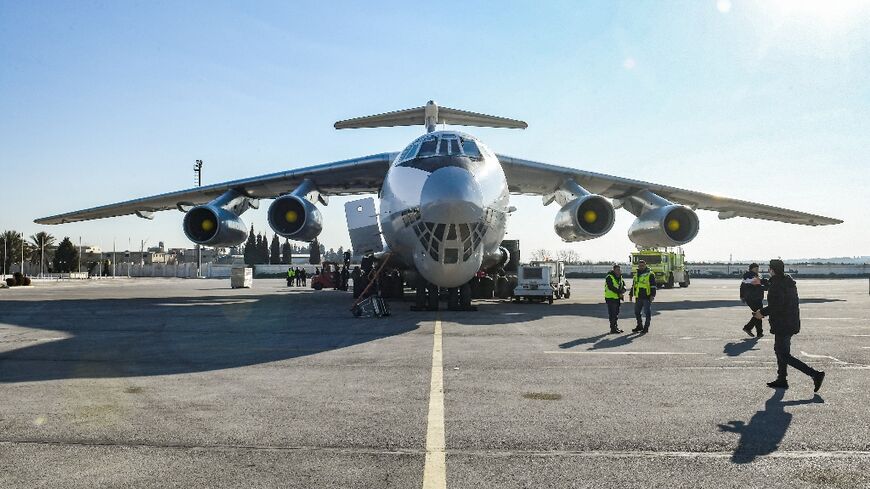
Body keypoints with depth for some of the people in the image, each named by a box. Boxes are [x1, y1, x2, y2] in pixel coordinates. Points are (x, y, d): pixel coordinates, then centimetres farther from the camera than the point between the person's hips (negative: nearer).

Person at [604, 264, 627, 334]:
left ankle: (616, 327, 24)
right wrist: (619, 292, -24)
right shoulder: (609, 277, -14)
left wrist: (623, 289, -10)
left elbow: (623, 284, 13)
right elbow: (611, 287, -23)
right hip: (610, 298, -8)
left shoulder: (620, 277, 13)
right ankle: (613, 329, -6)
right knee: (612, 314, -8)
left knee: (616, 313, 15)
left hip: (617, 298, 8)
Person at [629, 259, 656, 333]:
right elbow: (633, 286, 26)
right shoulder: (636, 275, 17)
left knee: (647, 312, -1)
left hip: (647, 297, -7)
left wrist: (652, 295, -16)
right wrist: (631, 294, 20)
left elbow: (653, 286, -8)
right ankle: (639, 326, 23)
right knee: (637, 312, 10)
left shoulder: (650, 274, -3)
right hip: (638, 298, 7)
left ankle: (646, 328, 5)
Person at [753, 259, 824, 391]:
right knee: (779, 350, 21)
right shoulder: (789, 282, 11)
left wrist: (762, 312, -12)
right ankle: (782, 380, 27)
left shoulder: (776, 284, -19)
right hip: (792, 323, 10)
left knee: (784, 355, -5)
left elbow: (776, 306, -26)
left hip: (782, 325, -10)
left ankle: (815, 374, -10)